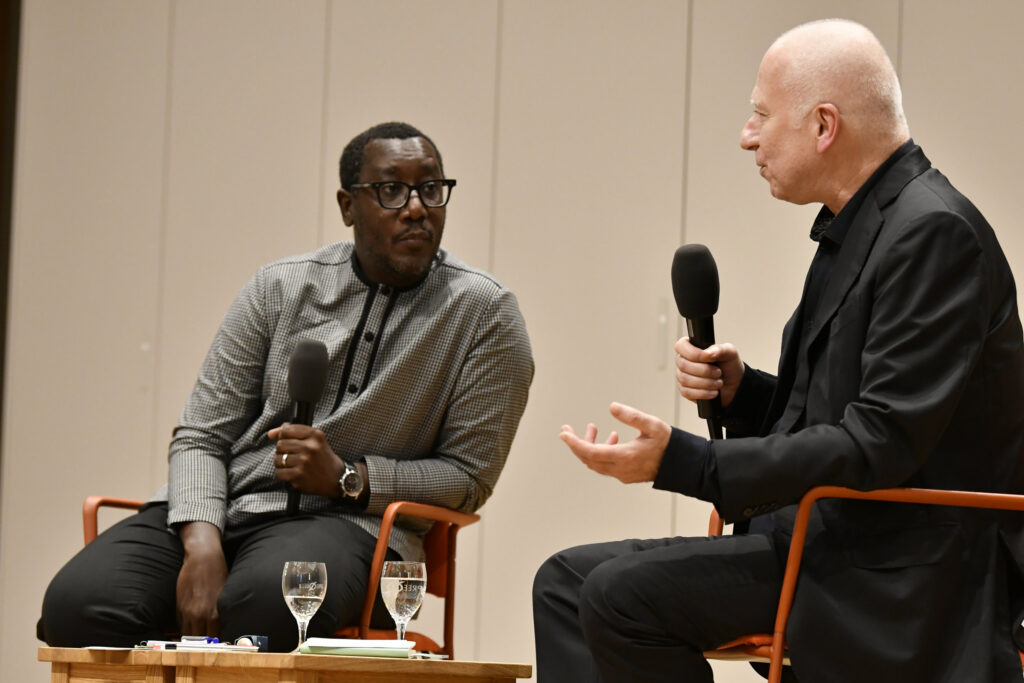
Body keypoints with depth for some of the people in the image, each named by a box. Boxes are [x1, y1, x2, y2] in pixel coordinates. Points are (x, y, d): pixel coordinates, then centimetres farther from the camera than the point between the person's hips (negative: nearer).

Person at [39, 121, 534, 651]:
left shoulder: (484, 314, 3)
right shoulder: (280, 288, 10)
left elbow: (468, 475, 4)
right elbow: (200, 434, 7)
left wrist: (346, 479, -11)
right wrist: (202, 544, -13)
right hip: (223, 506, 3)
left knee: (265, 604, -41)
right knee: (77, 602, -26)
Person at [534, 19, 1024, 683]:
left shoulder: (935, 233, -17)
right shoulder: (858, 230, 16)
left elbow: (881, 443, -24)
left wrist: (681, 461, -25)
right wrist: (738, 387, 2)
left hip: (897, 575, -10)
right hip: (830, 538, 10)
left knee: (621, 595, -22)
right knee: (568, 580, 6)